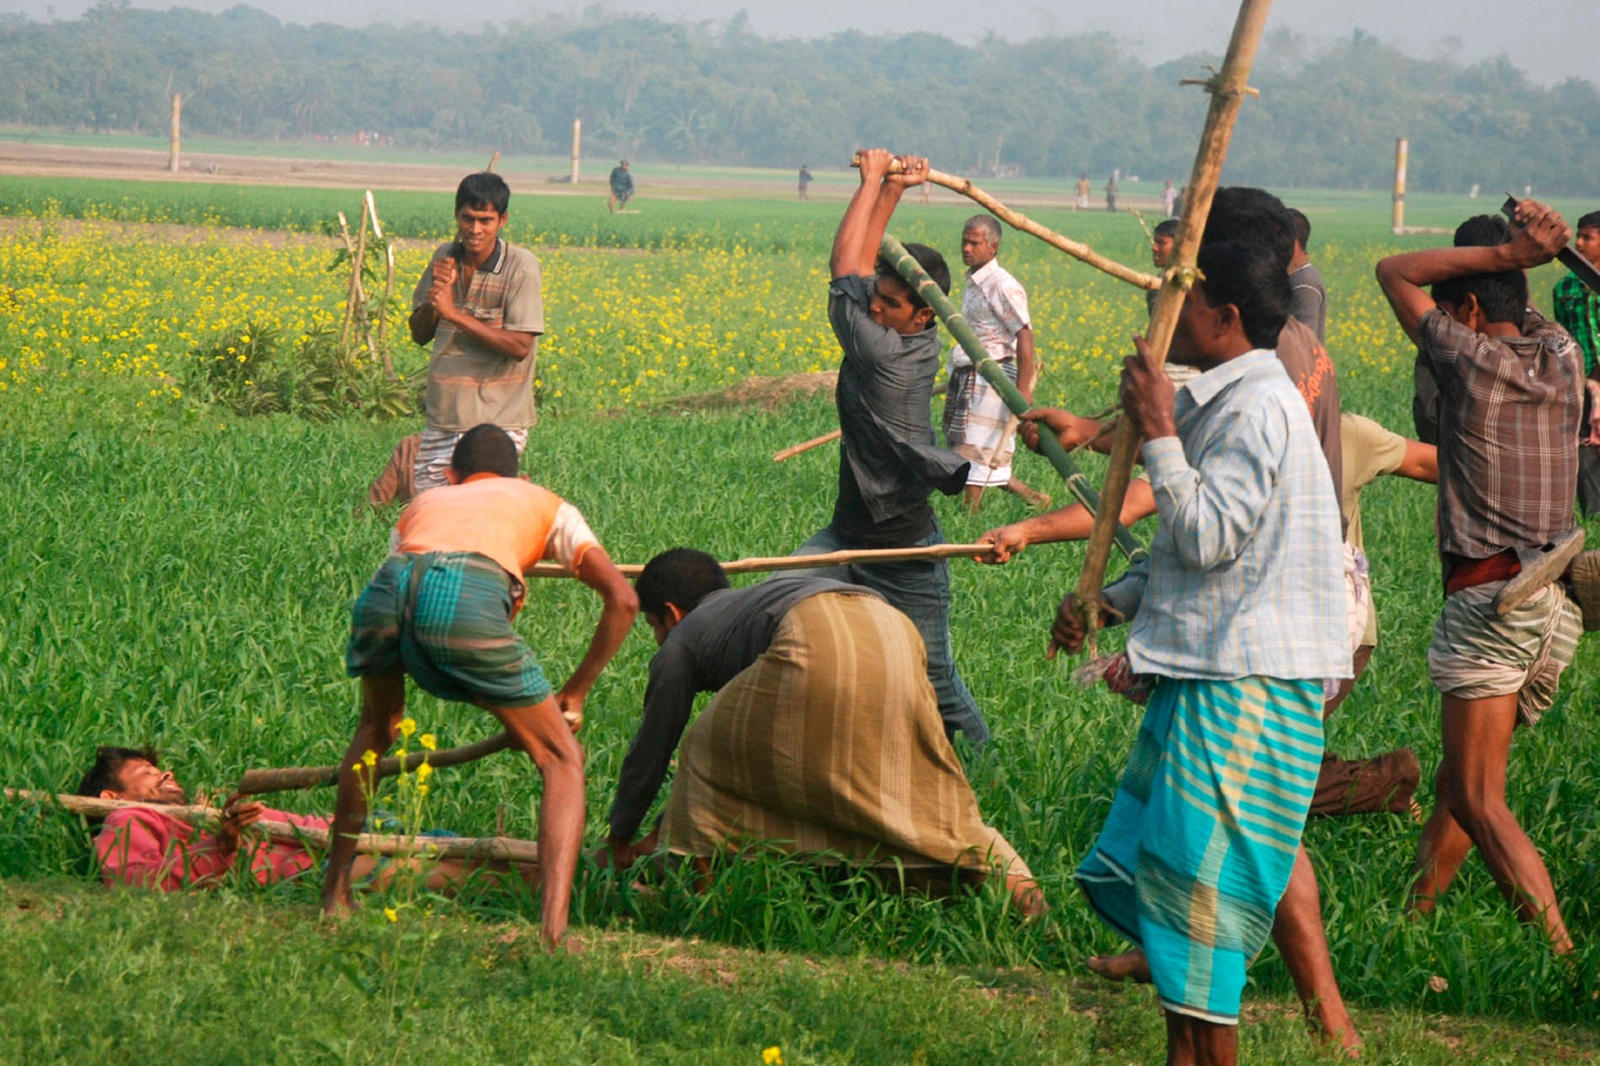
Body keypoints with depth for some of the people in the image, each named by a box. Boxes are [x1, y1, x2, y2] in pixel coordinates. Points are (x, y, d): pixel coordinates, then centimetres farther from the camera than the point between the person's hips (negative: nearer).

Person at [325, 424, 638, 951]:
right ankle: (554, 928, -9)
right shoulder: (547, 506, 35)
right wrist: (575, 693, 31)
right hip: (467, 598, -4)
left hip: (385, 589, 4)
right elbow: (622, 600, 22)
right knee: (563, 760, 10)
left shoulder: (423, 503, 43)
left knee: (376, 727, 36)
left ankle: (334, 892, 41)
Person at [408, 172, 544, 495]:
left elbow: (519, 346, -15)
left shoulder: (520, 266, -9)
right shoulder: (444, 259, 6)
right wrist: (435, 294, -9)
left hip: (496, 422, -5)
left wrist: (454, 313, -18)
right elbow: (419, 335, 11)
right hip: (443, 416, 5)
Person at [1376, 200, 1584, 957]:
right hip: (1558, 604, 7)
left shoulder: (1470, 359, -7)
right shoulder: (1563, 358, 9)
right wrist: (1531, 250, 12)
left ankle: (1564, 957, -17)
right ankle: (1412, 916, 26)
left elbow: (1395, 271, 4)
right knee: (1457, 779, 19)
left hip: (1491, 601, -7)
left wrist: (1505, 254, -3)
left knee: (1480, 802, -7)